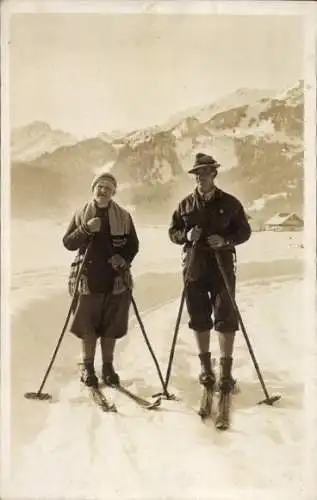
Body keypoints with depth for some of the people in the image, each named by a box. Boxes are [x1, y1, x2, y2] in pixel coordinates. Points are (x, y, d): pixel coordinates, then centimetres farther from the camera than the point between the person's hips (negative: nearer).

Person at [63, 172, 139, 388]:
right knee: (87, 325, 5)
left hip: (116, 279, 1)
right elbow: (68, 242, 0)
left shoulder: (123, 216, 5)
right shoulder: (81, 214, 5)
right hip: (88, 279, 0)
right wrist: (86, 229, -16)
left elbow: (134, 245, 8)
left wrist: (124, 259, -12)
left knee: (111, 326, 7)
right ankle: (88, 367, 21)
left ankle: (108, 367, 22)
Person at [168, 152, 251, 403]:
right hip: (194, 268, 2)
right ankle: (205, 365, 27)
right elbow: (173, 231, 11)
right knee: (199, 318, 10)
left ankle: (226, 370, 8)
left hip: (222, 267, -2)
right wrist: (186, 236, -11)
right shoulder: (186, 204, 7)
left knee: (225, 318, -2)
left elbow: (244, 231, 4)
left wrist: (225, 240, -15)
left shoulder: (230, 202, 1)